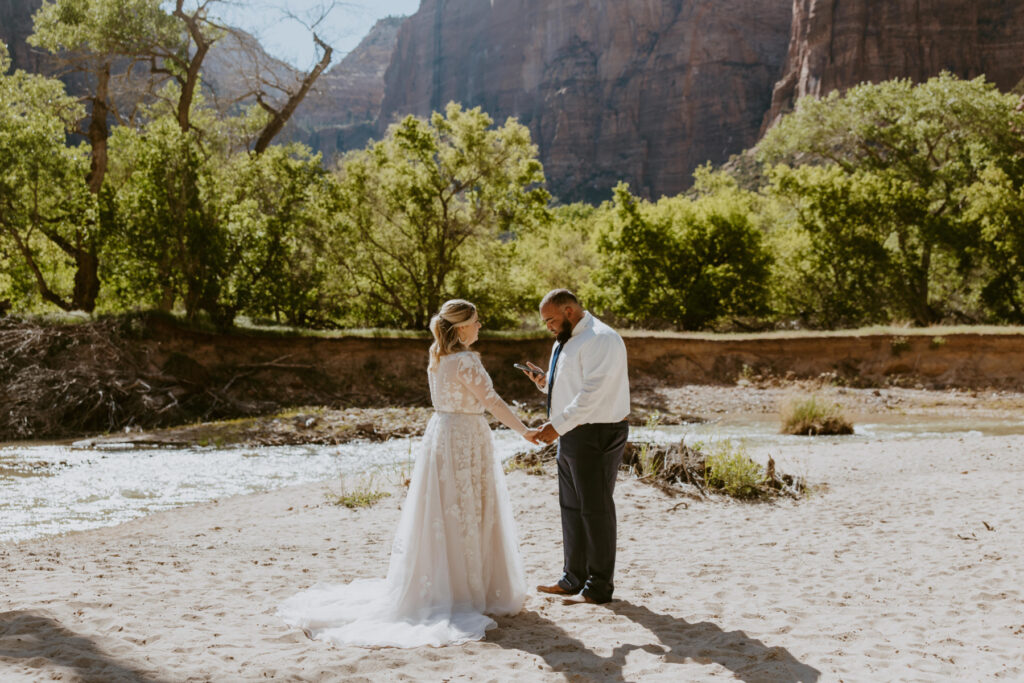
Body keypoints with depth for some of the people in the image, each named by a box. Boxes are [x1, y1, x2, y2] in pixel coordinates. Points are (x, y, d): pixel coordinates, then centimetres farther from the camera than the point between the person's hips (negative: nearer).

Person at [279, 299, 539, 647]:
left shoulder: (436, 357, 7)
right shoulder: (466, 361, -17)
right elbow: (492, 401, -18)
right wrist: (524, 430, -10)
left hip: (439, 434, 8)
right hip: (466, 439, -8)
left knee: (437, 514, 12)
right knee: (467, 517, 1)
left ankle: (434, 588, 18)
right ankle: (467, 591, 8)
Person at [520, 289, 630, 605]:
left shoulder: (600, 339, -16)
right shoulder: (565, 342, 16)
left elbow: (591, 394, -23)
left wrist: (558, 425, -23)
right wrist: (545, 382, 4)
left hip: (597, 435, -10)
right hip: (571, 435, 10)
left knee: (595, 509, -2)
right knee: (571, 507, 15)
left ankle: (599, 587, 8)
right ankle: (574, 578, 26)